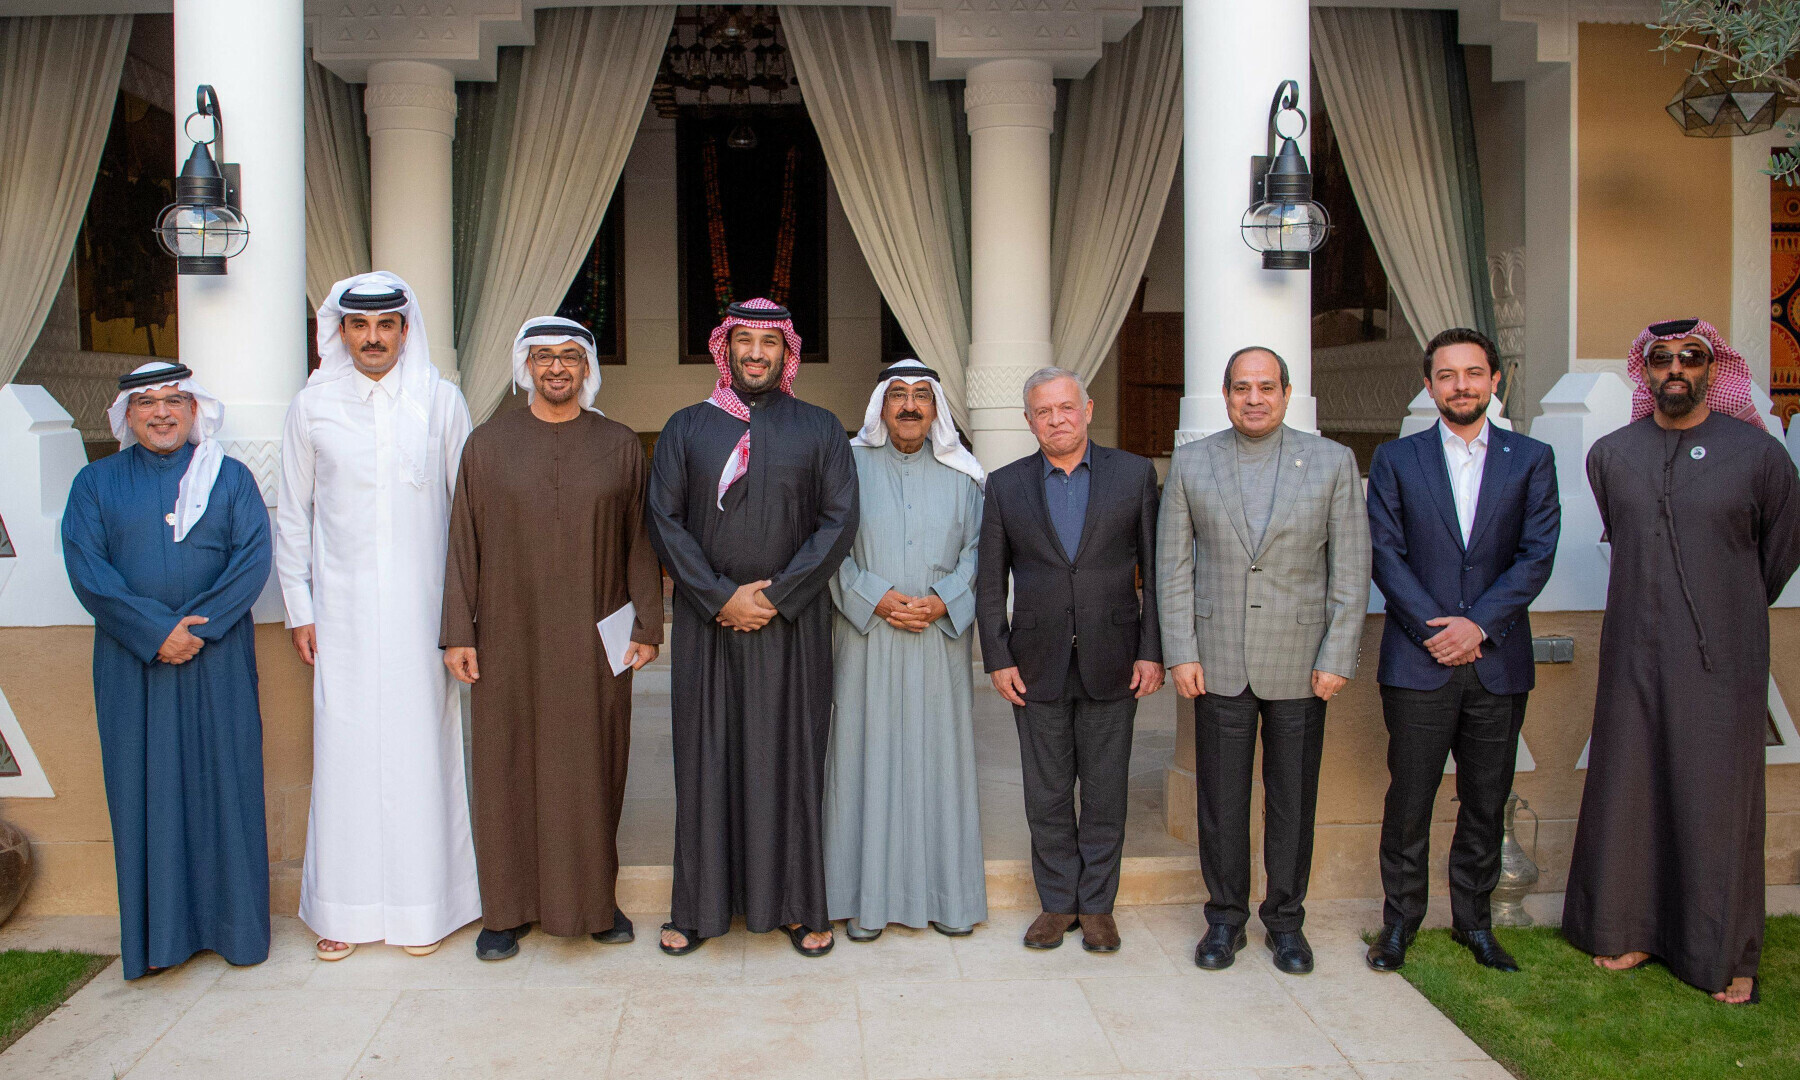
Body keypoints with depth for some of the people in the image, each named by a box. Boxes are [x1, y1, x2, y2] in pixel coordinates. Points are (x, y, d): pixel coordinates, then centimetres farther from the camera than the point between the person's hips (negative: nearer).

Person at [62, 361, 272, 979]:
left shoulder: (231, 478, 8)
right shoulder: (96, 483, 9)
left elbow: (254, 558, -3)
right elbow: (86, 569, -3)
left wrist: (198, 626, -15)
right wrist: (154, 632, -14)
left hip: (217, 660, 0)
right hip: (132, 663, 1)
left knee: (225, 783, 2)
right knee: (145, 789, 2)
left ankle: (237, 927, 12)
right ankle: (156, 935, 11)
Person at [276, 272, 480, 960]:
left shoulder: (441, 402, 3)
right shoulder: (312, 407, 5)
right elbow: (293, 515, 10)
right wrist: (300, 608, 6)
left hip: (422, 608, -1)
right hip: (343, 611, 1)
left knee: (421, 745, 2)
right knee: (344, 749, 3)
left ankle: (423, 904, 13)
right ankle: (343, 908, 15)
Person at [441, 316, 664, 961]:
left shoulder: (621, 446, 4)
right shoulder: (488, 445, 4)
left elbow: (640, 542, 3)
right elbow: (464, 542, 3)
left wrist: (646, 626, -3)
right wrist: (458, 631, -3)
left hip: (593, 639, 0)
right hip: (509, 637, 0)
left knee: (592, 766, 6)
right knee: (509, 766, 5)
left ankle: (594, 898, 20)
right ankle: (509, 907, 17)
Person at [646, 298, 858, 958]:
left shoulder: (819, 430, 6)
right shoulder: (687, 428, 8)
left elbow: (839, 520, -2)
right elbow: (664, 520, 0)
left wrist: (775, 595, -11)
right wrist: (722, 597, -10)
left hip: (793, 626, 0)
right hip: (707, 624, 1)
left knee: (791, 756, 4)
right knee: (706, 756, 4)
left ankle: (797, 904, 14)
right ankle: (701, 904, 15)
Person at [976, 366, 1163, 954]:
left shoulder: (1134, 473, 2)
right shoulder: (1006, 485, 5)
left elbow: (1155, 569, 1)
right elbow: (990, 580, 6)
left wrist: (1152, 652, -4)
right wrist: (997, 658, -1)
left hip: (1112, 662, -1)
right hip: (1038, 665, 1)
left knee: (1105, 790, 7)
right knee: (1046, 794, 8)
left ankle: (1097, 905, 21)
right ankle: (1058, 902, 22)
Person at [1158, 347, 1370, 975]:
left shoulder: (1332, 462, 1)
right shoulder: (1191, 464, 3)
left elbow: (1350, 568, 0)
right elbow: (1173, 565, 3)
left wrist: (1337, 658, -6)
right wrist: (1180, 655, -4)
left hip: (1300, 663, 0)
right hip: (1218, 662, 0)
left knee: (1293, 799, 9)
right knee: (1221, 799, 6)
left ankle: (1286, 920, 25)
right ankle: (1225, 918, 23)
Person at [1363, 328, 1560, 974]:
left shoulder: (1531, 460, 7)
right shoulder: (1395, 460, 5)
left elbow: (1538, 554, -2)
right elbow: (1385, 553, -2)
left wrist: (1479, 624, -13)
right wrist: (1434, 628, -12)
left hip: (1498, 661, 1)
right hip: (1418, 661, -1)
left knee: (1487, 802, 10)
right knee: (1409, 800, 3)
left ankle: (1473, 920, 25)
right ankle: (1400, 920, 18)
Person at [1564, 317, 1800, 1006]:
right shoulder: (1609, 456, 4)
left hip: (1722, 662, -2)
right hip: (1633, 657, 2)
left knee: (1719, 802, 4)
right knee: (1628, 791, 8)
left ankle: (1724, 955, 19)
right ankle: (1628, 929, 24)